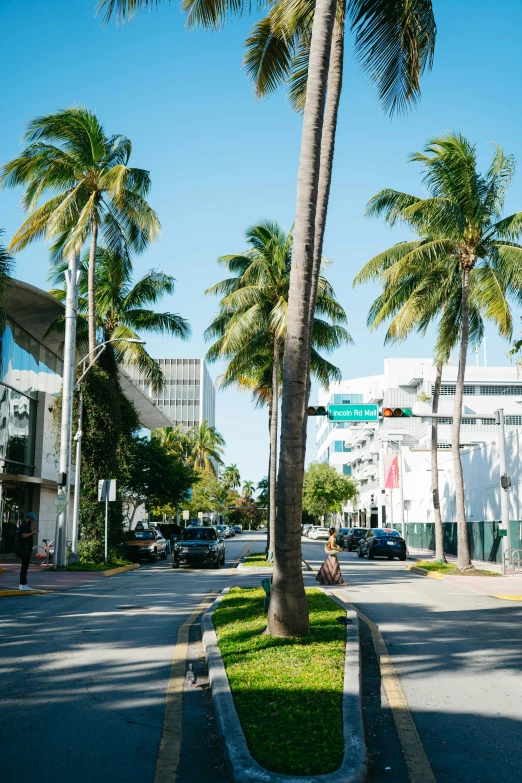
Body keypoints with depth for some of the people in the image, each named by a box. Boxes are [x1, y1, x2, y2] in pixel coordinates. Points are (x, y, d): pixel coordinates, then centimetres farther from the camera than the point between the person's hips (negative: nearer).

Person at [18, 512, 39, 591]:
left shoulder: (28, 525, 20)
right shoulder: (24, 525, -12)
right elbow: (23, 535, -22)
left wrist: (33, 533, 10)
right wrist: (32, 533, -15)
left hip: (27, 548, 10)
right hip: (24, 548, -10)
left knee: (25, 566, 11)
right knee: (24, 566, -10)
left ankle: (21, 584, 15)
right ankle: (23, 584, -10)